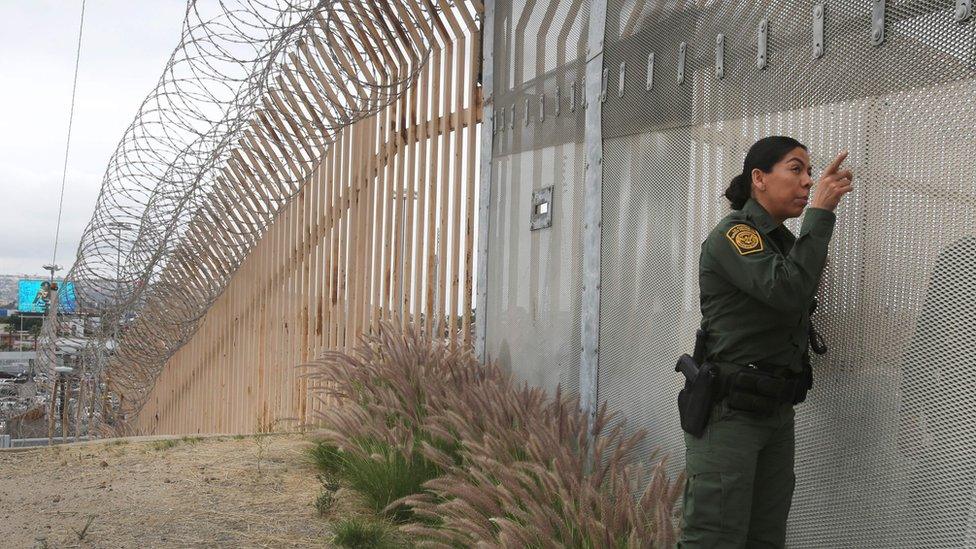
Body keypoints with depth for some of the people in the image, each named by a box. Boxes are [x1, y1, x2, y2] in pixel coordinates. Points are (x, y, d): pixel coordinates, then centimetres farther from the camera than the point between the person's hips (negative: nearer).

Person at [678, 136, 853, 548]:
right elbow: (788, 293, -26)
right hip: (729, 410, -9)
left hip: (777, 412, 9)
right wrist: (819, 212, -21)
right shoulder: (733, 234, -9)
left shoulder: (783, 240, 17)